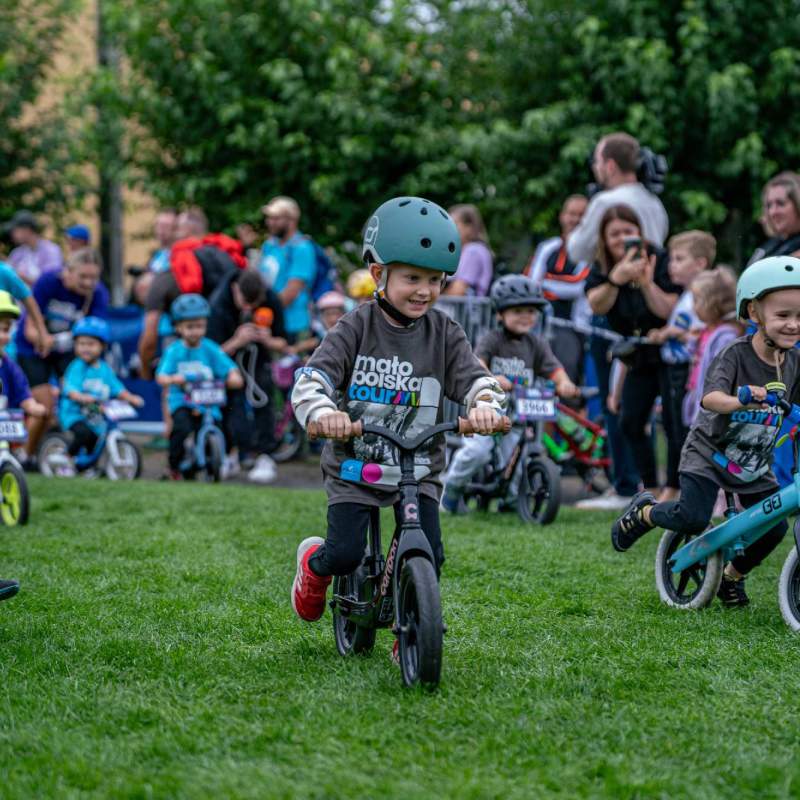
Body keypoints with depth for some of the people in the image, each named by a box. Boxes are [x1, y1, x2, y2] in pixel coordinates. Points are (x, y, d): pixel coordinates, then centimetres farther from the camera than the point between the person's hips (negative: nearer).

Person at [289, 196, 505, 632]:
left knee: (428, 555, -11)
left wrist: (484, 404, -31)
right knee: (345, 554, -11)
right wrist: (323, 412, -41)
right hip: (354, 465, -2)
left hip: (418, 469, 2)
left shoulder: (443, 333, 1)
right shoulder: (357, 327, -8)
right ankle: (313, 563, 26)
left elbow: (474, 376, -6)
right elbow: (312, 377, -18)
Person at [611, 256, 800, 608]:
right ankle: (642, 513, 13)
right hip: (710, 451, -5)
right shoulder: (734, 355, -23)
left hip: (755, 464, 5)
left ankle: (732, 577, 22)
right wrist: (740, 401, -59)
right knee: (693, 518, -20)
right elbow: (710, 397, -38)